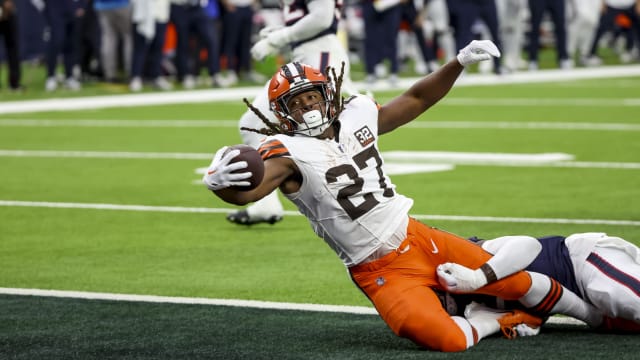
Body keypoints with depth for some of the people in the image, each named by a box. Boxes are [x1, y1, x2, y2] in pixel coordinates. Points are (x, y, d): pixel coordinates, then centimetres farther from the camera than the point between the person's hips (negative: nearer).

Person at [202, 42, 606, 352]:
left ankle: (593, 314, 34)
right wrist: (217, 181, -58)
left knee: (516, 279, 8)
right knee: (447, 340, -28)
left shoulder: (356, 117, 2)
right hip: (380, 270, -5)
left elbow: (416, 100, 17)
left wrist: (459, 63, 7)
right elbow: (247, 189, -35)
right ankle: (494, 321, 5)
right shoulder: (289, 152, -16)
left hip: (418, 237, 6)